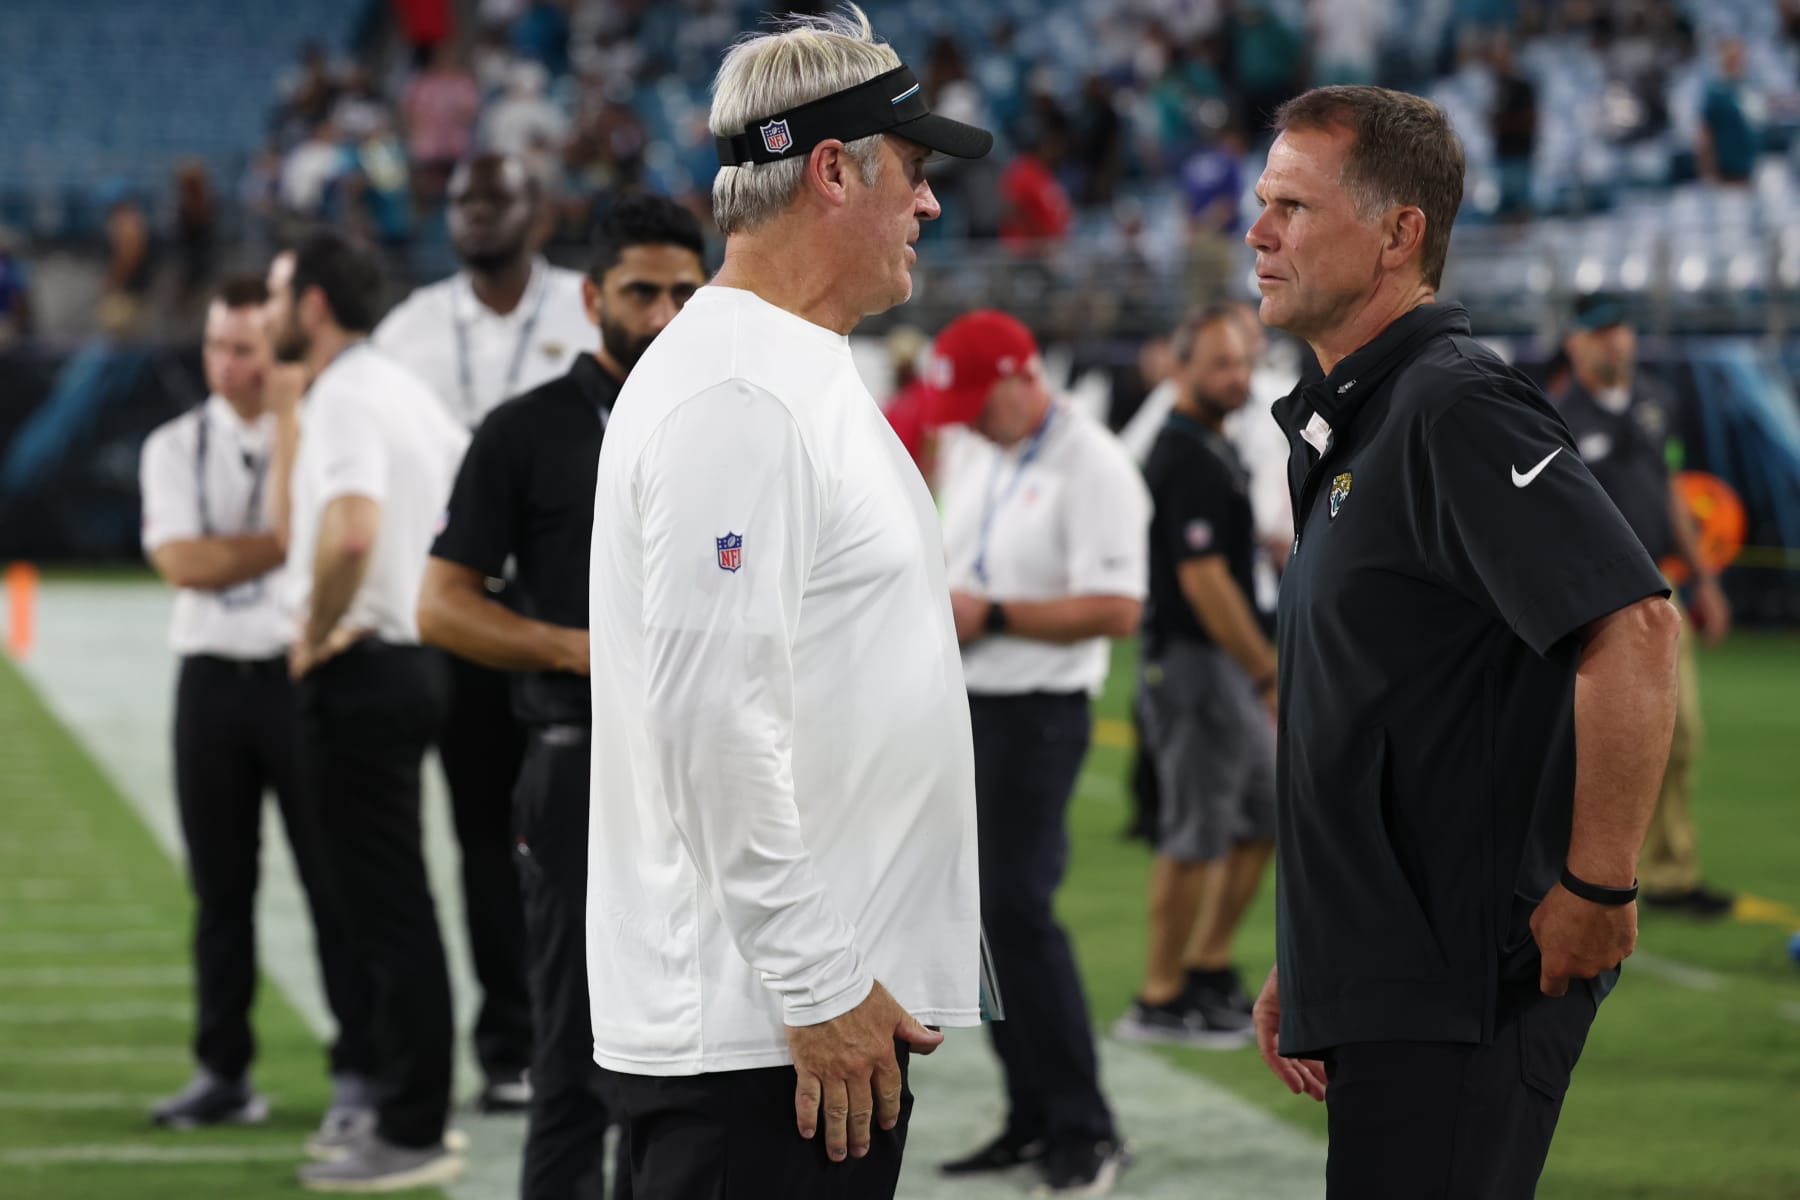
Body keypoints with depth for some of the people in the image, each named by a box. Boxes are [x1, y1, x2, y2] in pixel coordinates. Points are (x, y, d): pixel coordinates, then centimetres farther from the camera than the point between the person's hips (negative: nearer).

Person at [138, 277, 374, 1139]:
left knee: (334, 879, -3)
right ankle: (223, 1072, 14)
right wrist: (283, 543, -11)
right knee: (219, 884, 7)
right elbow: (181, 561, -7)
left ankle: (359, 1072, 2)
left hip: (305, 673, -2)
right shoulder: (175, 448, 7)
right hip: (212, 677, 2)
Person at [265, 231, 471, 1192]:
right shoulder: (401, 389, 14)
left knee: (386, 907, -6)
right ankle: (408, 1111, 20)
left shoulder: (346, 399, -16)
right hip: (409, 660, 10)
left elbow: (350, 532, -33)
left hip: (357, 672, -10)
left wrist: (318, 634, -18)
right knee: (392, 905, 14)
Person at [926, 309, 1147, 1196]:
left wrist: (991, 615, -22)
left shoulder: (1092, 467, -14)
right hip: (960, 704, 9)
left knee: (1017, 908, -13)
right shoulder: (974, 456, 13)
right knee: (983, 910, 9)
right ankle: (1032, 1119, 17)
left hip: (1035, 713, -9)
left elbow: (1115, 611, -20)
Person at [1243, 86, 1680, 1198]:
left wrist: (1598, 890, -20)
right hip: (1384, 983, 10)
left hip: (1464, 983, -10)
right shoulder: (1344, 427, 18)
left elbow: (1633, 629, -25)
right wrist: (1303, 965, 21)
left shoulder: (1456, 407, -14)